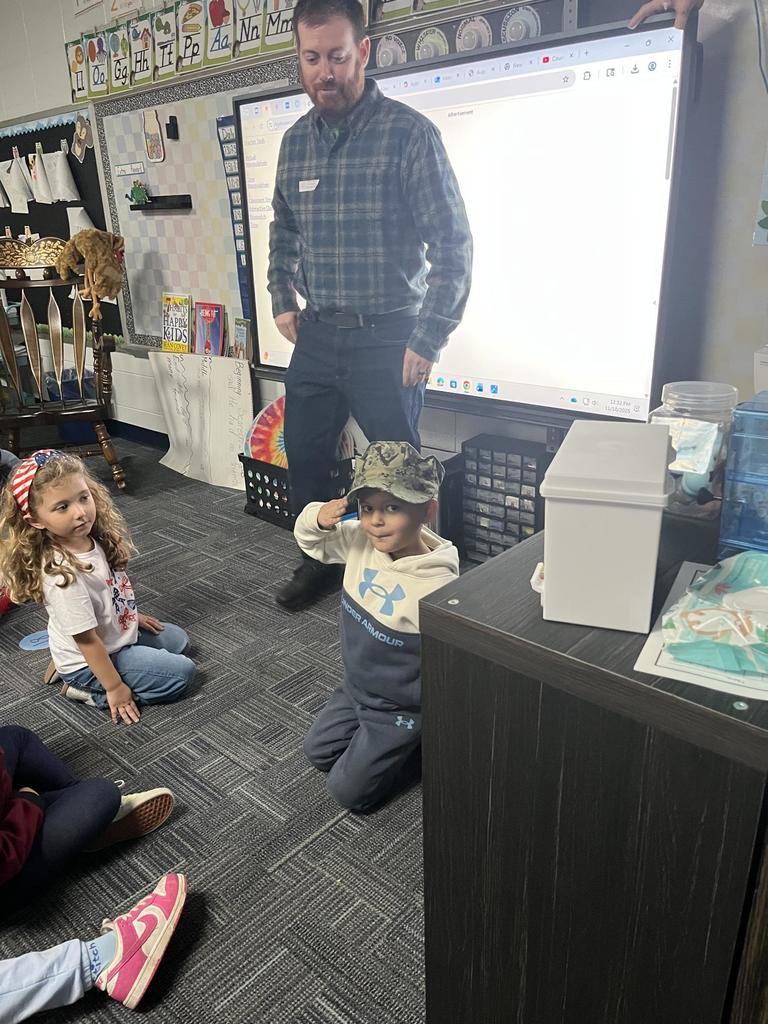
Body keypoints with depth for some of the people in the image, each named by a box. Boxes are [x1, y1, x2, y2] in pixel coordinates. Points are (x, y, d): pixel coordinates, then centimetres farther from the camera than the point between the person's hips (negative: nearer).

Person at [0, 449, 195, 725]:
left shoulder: (93, 538, -12)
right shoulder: (62, 574, -36)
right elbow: (86, 639, -28)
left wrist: (132, 615, 19)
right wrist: (114, 687, -20)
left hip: (118, 632, 8)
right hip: (90, 661, -8)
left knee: (177, 639, 24)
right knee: (182, 672, -8)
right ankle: (92, 691, 1)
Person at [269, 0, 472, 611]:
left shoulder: (409, 133, -9)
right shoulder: (295, 141, 9)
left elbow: (453, 243, -11)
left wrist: (427, 342, -15)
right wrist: (283, 299, 10)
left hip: (387, 338, -6)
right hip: (316, 335, 6)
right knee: (304, 456, 13)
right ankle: (320, 562, 35)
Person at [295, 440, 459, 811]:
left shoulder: (437, 587, -35)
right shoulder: (359, 542, -15)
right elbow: (309, 540, 4)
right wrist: (318, 518, -19)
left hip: (399, 707, -7)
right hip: (355, 689, 7)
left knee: (348, 791, 3)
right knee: (317, 752, 23)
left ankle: (420, 742, 16)